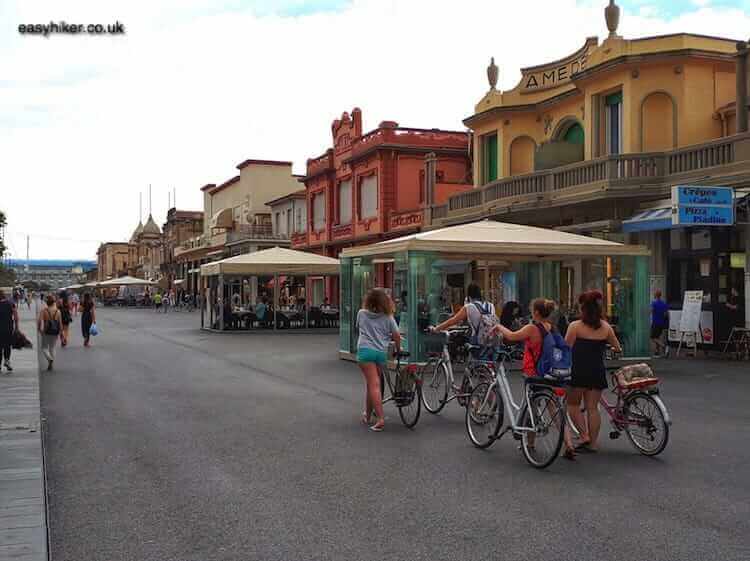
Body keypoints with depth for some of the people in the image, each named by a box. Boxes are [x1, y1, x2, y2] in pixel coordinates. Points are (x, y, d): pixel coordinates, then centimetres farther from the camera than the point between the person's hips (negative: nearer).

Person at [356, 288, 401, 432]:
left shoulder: (361, 313, 8)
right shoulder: (388, 317, 6)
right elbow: (396, 335, 3)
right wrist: (398, 349, 21)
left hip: (365, 350, -2)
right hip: (381, 352, 2)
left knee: (374, 385, -8)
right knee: (370, 384, 17)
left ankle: (380, 419, -17)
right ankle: (367, 415, 27)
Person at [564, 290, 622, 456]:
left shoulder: (575, 326, -9)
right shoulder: (606, 327, 2)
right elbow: (617, 348, 13)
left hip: (579, 371, -4)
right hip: (598, 371, 4)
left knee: (573, 405, 12)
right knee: (593, 407, 10)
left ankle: (585, 436, 0)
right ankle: (593, 443, 14)